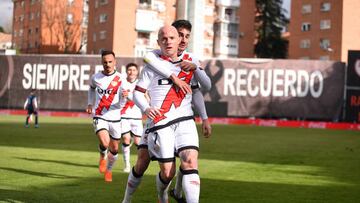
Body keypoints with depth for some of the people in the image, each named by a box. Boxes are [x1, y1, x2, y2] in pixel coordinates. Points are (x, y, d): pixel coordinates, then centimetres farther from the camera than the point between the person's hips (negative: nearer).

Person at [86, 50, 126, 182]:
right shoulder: (95, 78, -3)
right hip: (99, 117, -1)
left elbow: (121, 104, -9)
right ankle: (103, 157, 10)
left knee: (114, 149, 11)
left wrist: (124, 96, -30)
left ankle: (108, 170, 39)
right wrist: (90, 104, 15)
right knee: (105, 143, -25)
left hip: (115, 118, 1)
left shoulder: (120, 79, -8)